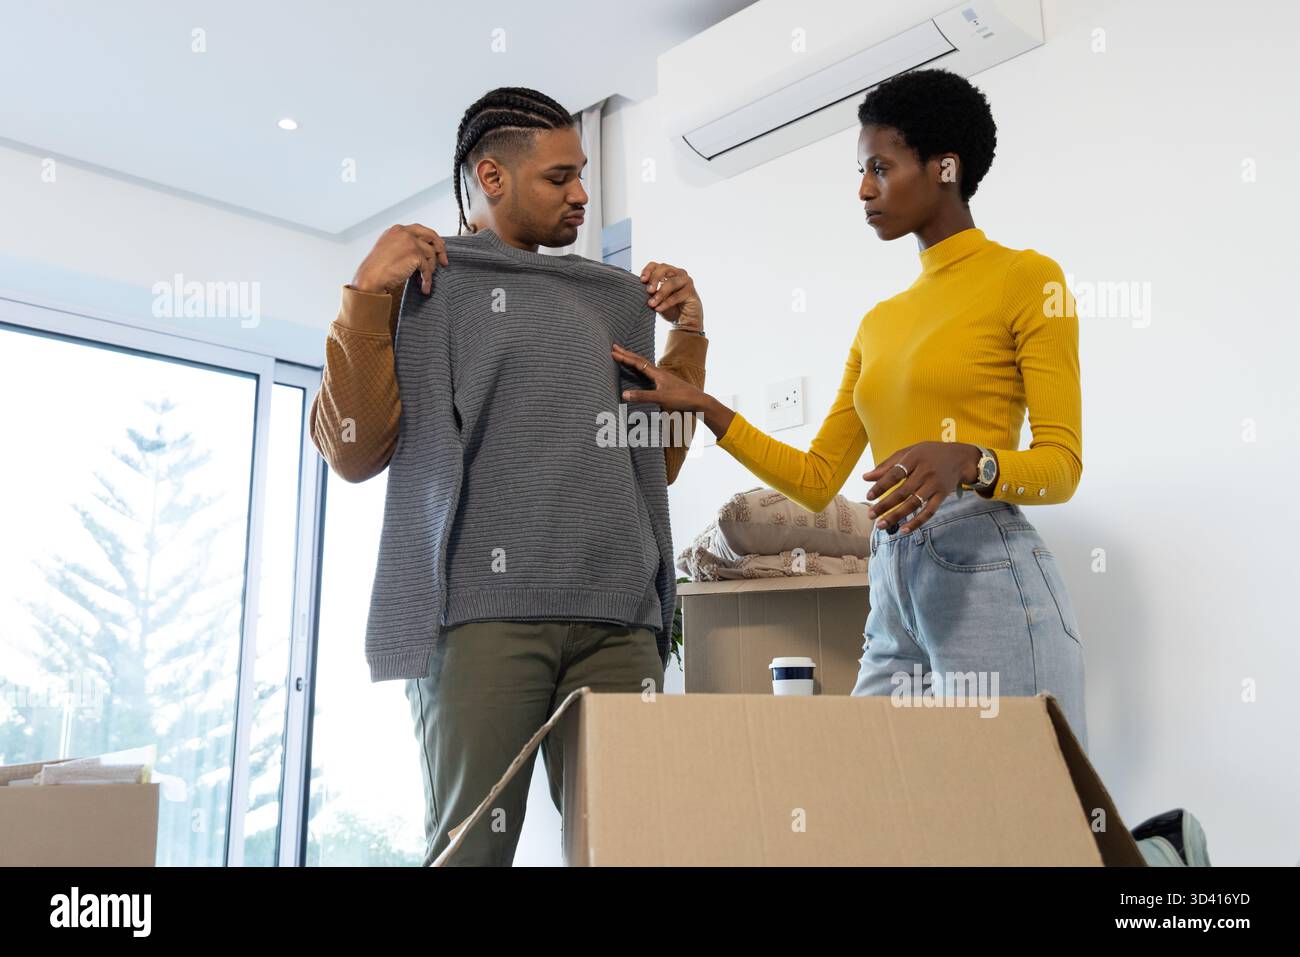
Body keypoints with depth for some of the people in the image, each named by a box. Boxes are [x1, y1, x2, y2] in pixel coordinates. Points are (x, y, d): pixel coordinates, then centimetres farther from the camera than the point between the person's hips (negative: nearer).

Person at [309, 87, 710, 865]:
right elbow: (354, 453, -1)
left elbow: (658, 460, 23)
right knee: (474, 843, -3)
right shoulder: (422, 280, 9)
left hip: (619, 615, 4)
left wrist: (688, 335, 15)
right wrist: (366, 296, -7)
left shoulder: (612, 298, 22)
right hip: (481, 607, -4)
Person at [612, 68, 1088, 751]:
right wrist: (704, 407, 9)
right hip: (893, 597, 6)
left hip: (989, 577, -6)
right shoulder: (879, 323, 20)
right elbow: (816, 481, 16)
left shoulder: (1025, 278, 1)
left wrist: (967, 461, -24)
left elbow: (1062, 463, -4)